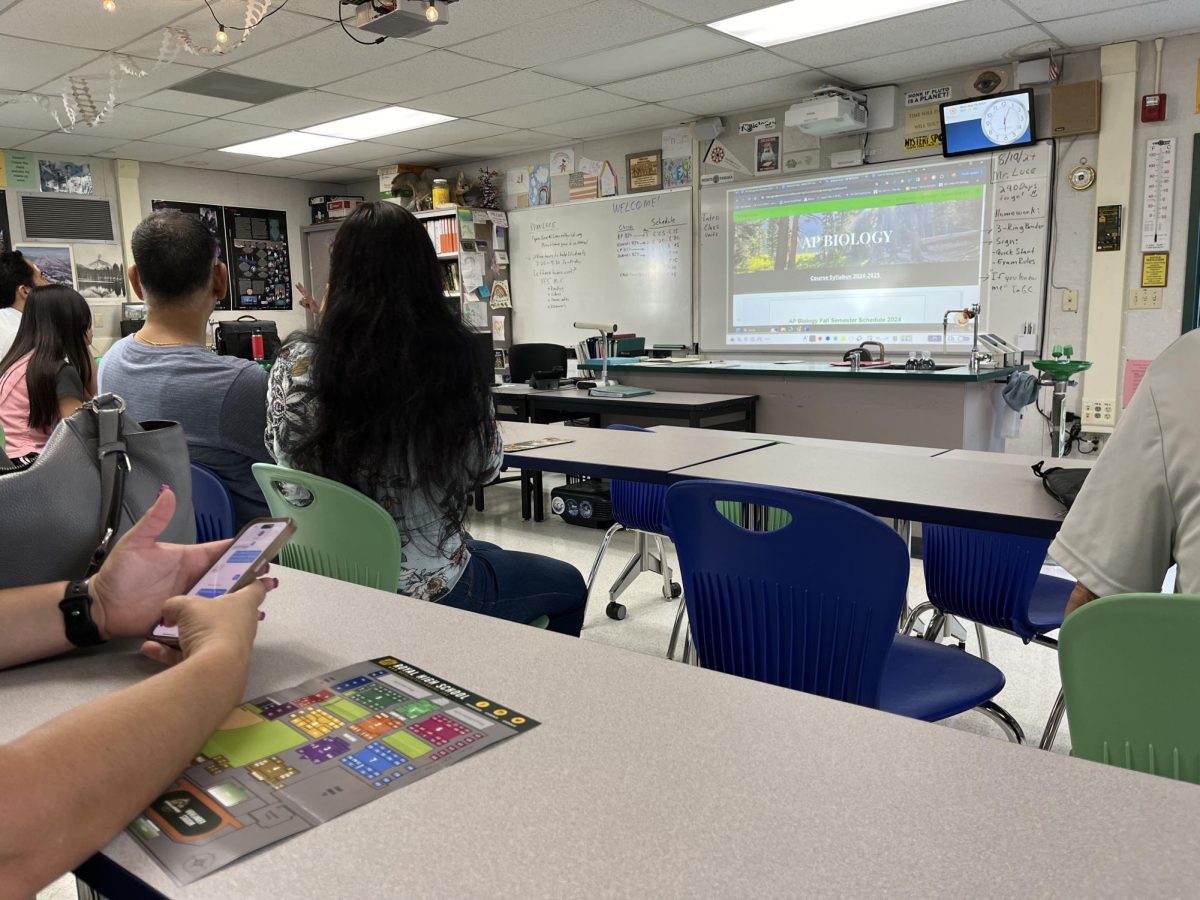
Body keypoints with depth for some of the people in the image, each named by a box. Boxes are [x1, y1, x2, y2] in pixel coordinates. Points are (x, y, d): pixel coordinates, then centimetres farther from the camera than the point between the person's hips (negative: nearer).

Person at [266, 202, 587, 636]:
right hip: (426, 585, -5)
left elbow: (285, 454, 6)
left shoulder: (297, 363, -12)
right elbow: (486, 467, -7)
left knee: (493, 556, 35)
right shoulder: (450, 352, -18)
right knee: (569, 585, 25)